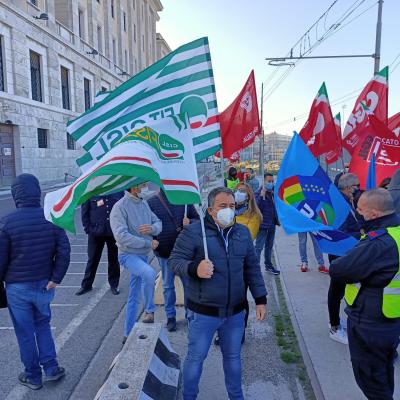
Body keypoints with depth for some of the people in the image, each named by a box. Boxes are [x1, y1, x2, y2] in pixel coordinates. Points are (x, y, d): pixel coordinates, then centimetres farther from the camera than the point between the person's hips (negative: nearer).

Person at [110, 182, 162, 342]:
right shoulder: (120, 207, -16)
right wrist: (148, 243, -19)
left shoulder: (144, 203, 6)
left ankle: (128, 334, 29)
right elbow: (121, 236, -24)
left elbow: (158, 223, 11)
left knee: (134, 297, 15)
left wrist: (152, 228, -14)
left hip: (143, 255, 7)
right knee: (149, 273, -35)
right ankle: (149, 311, -13)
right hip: (128, 254, -7)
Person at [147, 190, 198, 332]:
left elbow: (197, 218, 7)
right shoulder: (152, 202, -3)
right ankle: (170, 316, 30)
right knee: (168, 286, 14)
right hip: (164, 251, -1)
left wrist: (190, 222, -14)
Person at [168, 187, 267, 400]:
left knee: (233, 356, 21)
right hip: (203, 312, -4)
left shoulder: (243, 232, 3)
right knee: (196, 357, 12)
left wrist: (260, 299, 8)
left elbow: (252, 268, 9)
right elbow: (174, 259, -11)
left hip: (235, 312, 4)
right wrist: (194, 268, -32)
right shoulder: (193, 231, -13)